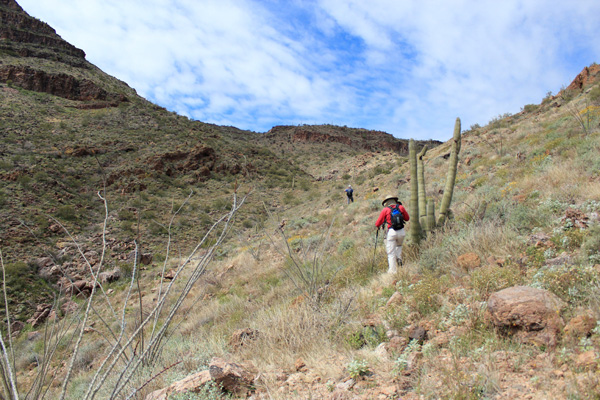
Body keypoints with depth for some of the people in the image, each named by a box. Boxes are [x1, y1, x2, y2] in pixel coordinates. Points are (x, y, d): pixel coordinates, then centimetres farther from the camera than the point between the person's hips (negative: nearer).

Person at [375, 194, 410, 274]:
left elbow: (378, 224, 4)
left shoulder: (385, 210, 2)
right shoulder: (401, 207, 8)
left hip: (391, 232, -3)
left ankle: (392, 271, 3)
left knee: (391, 253, 4)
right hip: (401, 231, 3)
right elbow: (407, 218, 21)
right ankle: (399, 258, 10)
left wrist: (377, 226, 26)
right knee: (399, 245, 32)